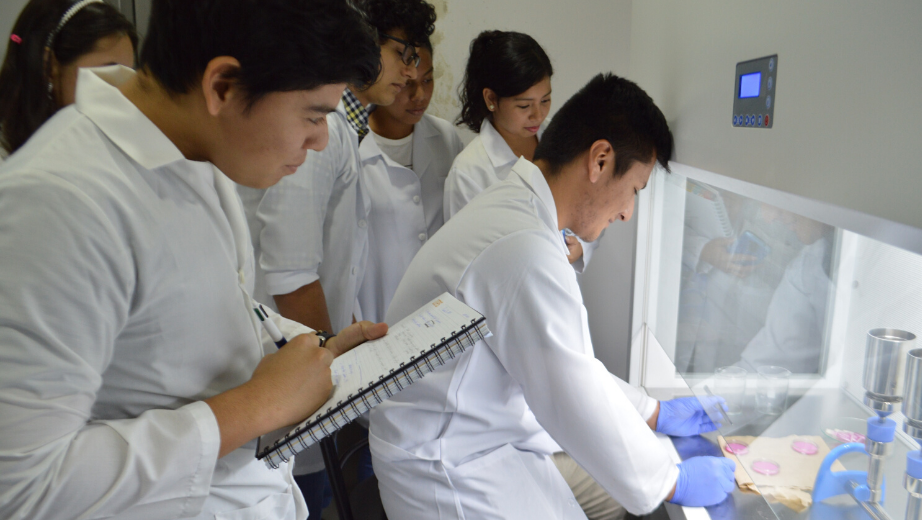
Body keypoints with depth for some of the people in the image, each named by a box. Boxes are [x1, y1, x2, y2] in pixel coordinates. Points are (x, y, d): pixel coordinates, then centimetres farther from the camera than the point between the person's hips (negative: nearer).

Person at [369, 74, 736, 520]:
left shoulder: (512, 209, 4)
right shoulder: (524, 251, -29)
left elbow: (568, 358, 12)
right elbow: (576, 402, -22)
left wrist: (653, 413, 17)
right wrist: (671, 483, -7)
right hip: (448, 470, -9)